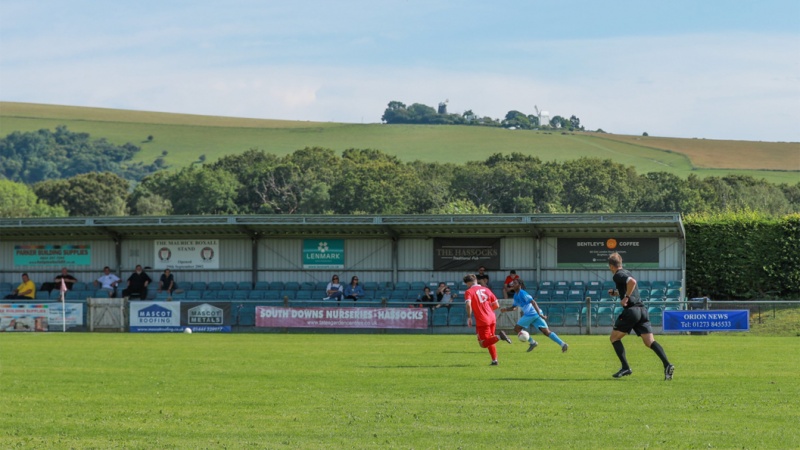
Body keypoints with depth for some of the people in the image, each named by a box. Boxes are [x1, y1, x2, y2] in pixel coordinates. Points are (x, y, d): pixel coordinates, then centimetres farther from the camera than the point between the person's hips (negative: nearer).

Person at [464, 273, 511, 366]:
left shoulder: (469, 292, -2)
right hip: (492, 319, 6)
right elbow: (496, 305, 15)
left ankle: (498, 337, -21)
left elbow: (468, 304, -21)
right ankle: (494, 360, 12)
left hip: (482, 321, -6)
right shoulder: (486, 289, 15)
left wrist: (469, 317, -11)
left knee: (483, 344, 0)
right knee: (489, 341, 21)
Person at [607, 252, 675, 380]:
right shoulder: (627, 273, 24)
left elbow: (632, 282, -25)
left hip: (631, 310, -8)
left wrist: (626, 297, -16)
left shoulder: (618, 275, -4)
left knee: (614, 338, 10)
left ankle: (626, 367, 2)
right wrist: (616, 293, 37)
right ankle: (667, 365, -22)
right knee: (650, 342, -3)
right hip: (642, 310, 8)